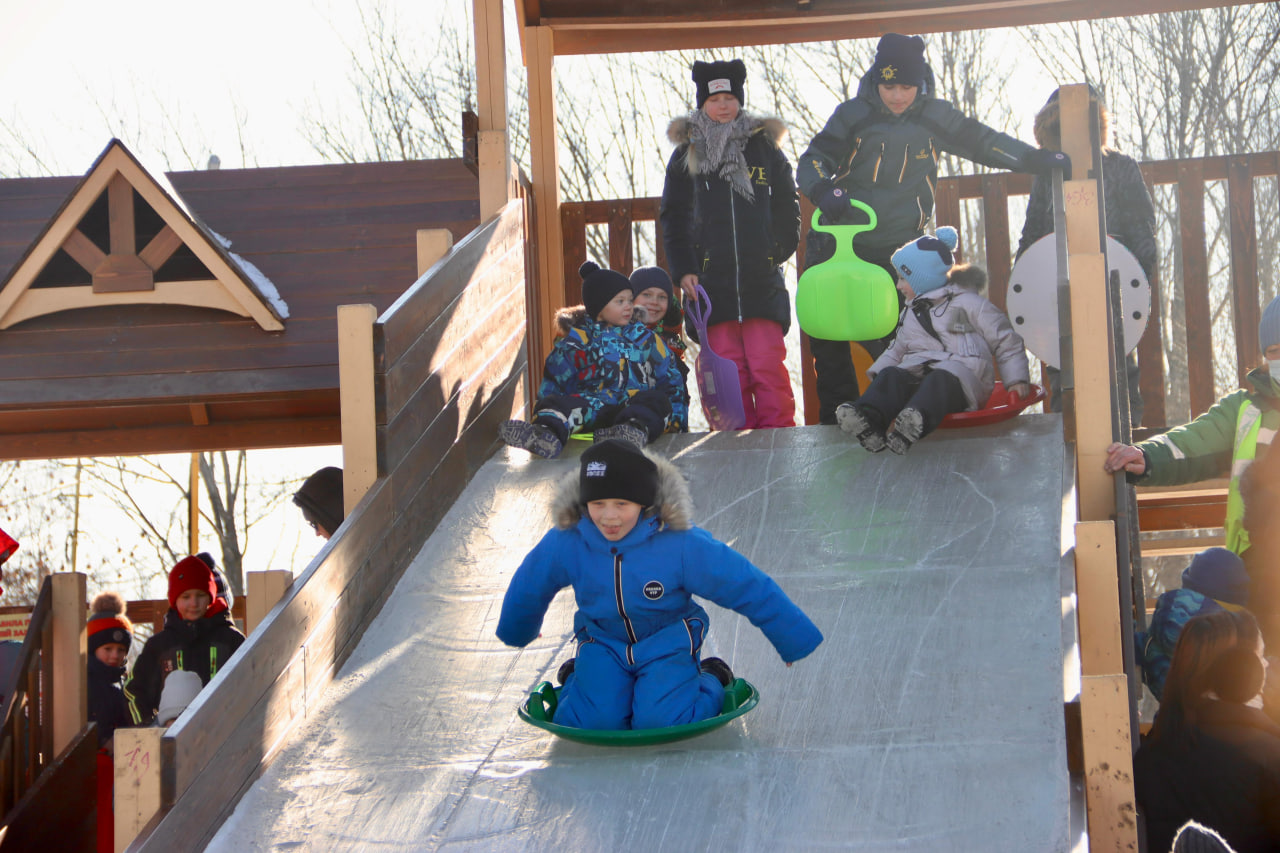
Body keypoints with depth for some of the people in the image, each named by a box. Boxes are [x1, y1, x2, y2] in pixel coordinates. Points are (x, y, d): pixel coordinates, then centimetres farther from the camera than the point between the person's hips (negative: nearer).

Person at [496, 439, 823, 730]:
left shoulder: (680, 543, -27)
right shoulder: (565, 543, -19)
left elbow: (751, 588, -16)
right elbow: (528, 587, 4)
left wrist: (794, 640, -7)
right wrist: (518, 633, 24)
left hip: (668, 645, -2)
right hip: (603, 644, 2)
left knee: (660, 721, -23)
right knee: (597, 721, -20)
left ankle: (711, 681, 10)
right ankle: (578, 681, 17)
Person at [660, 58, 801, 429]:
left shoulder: (764, 147, 10)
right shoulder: (687, 154, 10)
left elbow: (788, 208, 16)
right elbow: (673, 217, 10)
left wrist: (780, 251, 4)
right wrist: (683, 270, 0)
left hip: (762, 281, 0)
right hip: (711, 280, 1)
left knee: (767, 364, -8)